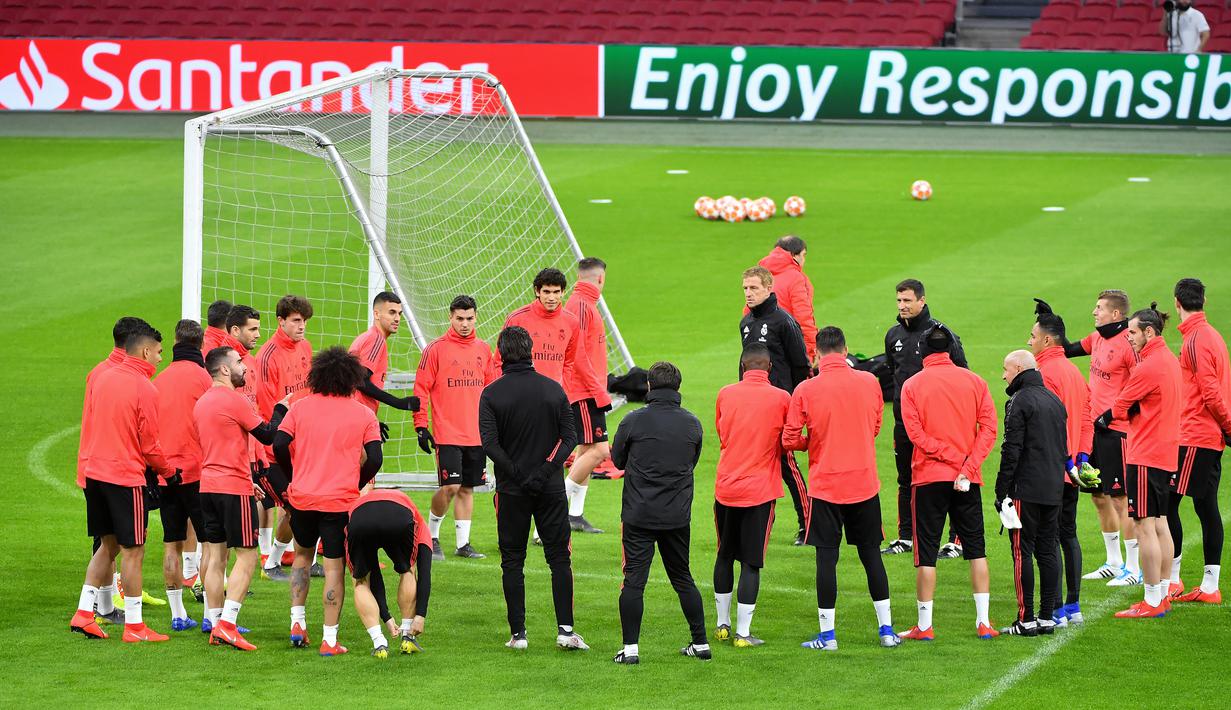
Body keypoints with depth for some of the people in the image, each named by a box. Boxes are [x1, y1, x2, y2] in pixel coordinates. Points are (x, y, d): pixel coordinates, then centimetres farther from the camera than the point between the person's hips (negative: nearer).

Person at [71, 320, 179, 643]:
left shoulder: (102, 378, 7)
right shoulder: (144, 389, -14)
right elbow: (149, 444, -11)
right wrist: (168, 472, 5)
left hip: (95, 472, 7)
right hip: (126, 477, -7)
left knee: (108, 545, 18)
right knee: (133, 551, 1)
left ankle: (83, 613, 14)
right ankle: (134, 626, 5)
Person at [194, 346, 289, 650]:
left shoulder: (201, 403, 14)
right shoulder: (234, 400, -13)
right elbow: (267, 435, -8)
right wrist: (281, 409, 8)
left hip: (208, 487, 8)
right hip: (234, 488, -8)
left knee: (216, 555, 10)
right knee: (247, 556, -3)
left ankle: (215, 625, 10)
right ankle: (227, 624, -12)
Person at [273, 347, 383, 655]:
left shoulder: (300, 408, 3)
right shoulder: (364, 415, 1)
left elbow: (279, 445, -5)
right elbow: (374, 459, -5)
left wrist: (293, 476, 11)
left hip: (302, 498, 2)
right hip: (341, 500, -2)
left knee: (302, 554, 24)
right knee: (334, 566, 1)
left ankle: (297, 623, 18)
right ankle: (329, 639, -1)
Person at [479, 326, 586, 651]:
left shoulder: (491, 394, -6)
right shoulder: (554, 389, 1)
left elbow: (489, 442, -15)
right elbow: (570, 437, -4)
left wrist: (517, 475, -11)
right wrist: (545, 471, -9)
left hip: (511, 490, -1)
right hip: (552, 490, 1)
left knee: (512, 561, 7)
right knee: (559, 558, 7)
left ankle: (518, 633, 6)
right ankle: (565, 629, 1)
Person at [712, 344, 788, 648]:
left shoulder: (725, 394, 0)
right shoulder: (781, 398, -8)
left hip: (725, 487, 3)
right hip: (760, 490, -3)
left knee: (725, 556, 18)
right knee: (751, 562, 0)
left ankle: (723, 623, 25)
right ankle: (743, 632, 0)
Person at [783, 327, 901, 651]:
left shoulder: (805, 390, -10)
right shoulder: (869, 382, -1)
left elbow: (790, 440, -6)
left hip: (825, 486, -2)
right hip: (865, 484, 3)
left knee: (826, 557, 3)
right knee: (871, 554, 12)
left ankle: (827, 634, 4)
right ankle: (886, 629, 16)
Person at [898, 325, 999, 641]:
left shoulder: (912, 385, -3)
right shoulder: (973, 381, 3)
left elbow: (916, 433, -12)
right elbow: (989, 427, -4)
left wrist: (951, 457, -11)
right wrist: (967, 466, -9)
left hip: (929, 477, -2)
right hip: (968, 478, 2)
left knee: (926, 554, 3)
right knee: (976, 549, 11)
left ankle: (924, 625, 2)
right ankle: (983, 622, 9)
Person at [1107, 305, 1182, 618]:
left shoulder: (1149, 367, -17)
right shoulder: (1170, 360, 13)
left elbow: (1120, 407, -8)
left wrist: (1094, 423, 7)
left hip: (1144, 457, -10)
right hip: (1165, 453, 10)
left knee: (1144, 525, -6)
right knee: (1160, 524, 13)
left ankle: (1152, 602, -6)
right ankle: (1163, 596, 18)